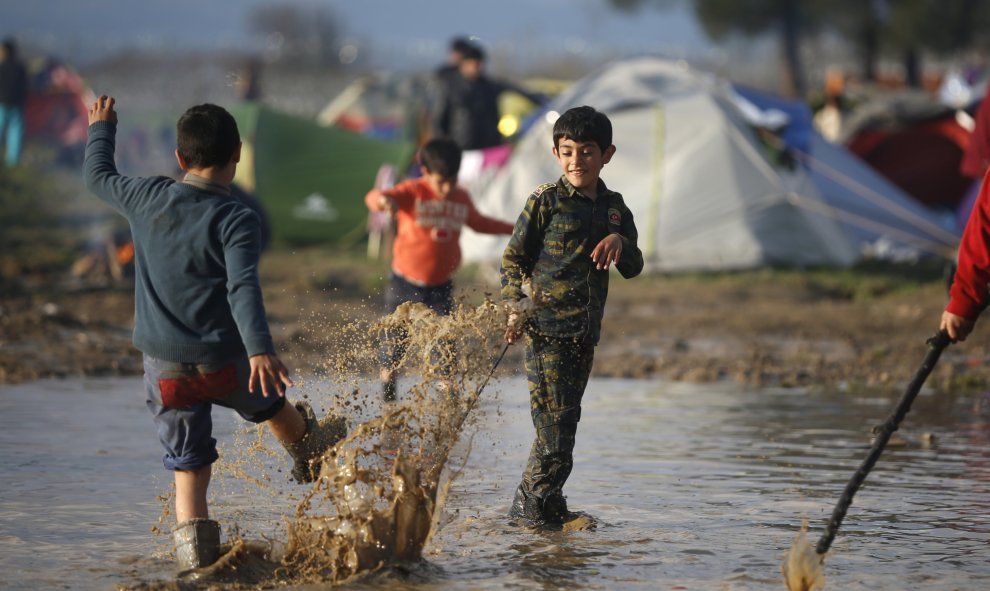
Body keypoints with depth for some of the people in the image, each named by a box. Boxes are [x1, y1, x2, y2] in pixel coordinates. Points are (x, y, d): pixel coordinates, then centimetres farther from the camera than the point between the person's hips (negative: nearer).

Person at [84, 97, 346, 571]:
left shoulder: (147, 199, -2)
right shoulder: (237, 220, -14)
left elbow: (98, 178, 18)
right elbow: (243, 287, -28)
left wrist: (101, 130, 35)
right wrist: (260, 349, -38)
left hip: (164, 366, 2)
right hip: (224, 362, -2)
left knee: (187, 465, 9)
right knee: (269, 402, 29)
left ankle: (192, 539, -5)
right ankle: (309, 449, 55)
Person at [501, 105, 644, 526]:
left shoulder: (613, 207, 12)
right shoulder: (546, 201, -4)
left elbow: (634, 268, 13)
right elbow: (513, 259, -1)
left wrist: (619, 243, -9)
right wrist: (516, 309, -14)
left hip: (585, 332, 6)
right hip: (546, 329, -6)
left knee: (565, 422, 11)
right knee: (554, 423, -11)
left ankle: (544, 506, 21)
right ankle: (533, 507, -1)